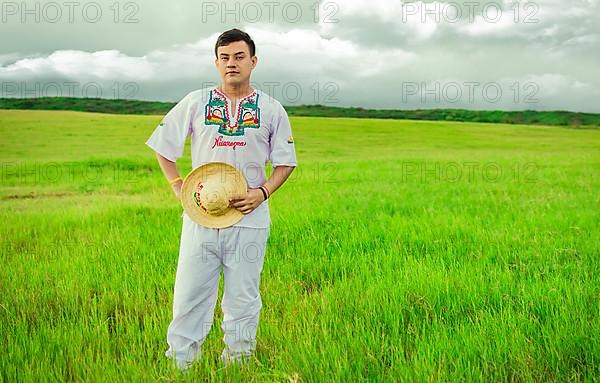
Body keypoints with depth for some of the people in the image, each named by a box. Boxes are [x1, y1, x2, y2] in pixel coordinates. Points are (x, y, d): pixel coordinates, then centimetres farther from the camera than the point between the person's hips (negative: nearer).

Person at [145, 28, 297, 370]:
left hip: (249, 218, 0)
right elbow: (162, 148, 13)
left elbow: (286, 162, 11)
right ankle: (180, 365, 17)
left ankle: (237, 364, 23)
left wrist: (263, 192, -7)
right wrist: (179, 188, 0)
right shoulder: (196, 102, 5)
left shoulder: (271, 109, 5)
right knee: (189, 296, 2)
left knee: (243, 300, 8)